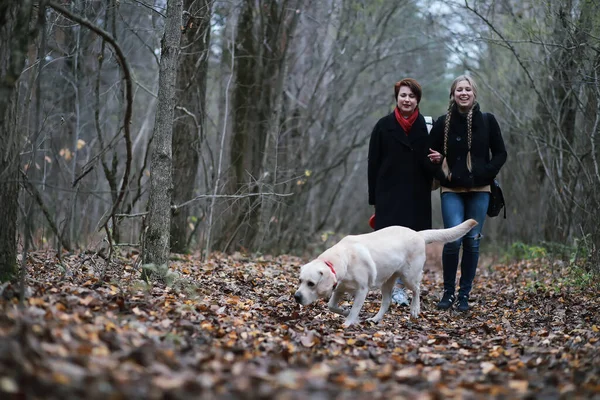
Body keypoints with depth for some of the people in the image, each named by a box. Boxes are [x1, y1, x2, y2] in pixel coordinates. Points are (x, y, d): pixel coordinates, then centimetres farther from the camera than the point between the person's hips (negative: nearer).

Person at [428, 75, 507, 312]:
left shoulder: (487, 121, 3)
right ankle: (448, 292, 4)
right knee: (453, 240, -13)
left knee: (472, 241, 2)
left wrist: (487, 174, -5)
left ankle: (464, 294, 13)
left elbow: (500, 153, 7)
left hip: (479, 190, 1)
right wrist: (443, 176, -5)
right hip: (452, 190, -1)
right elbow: (431, 155, 8)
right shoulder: (443, 123, 1)